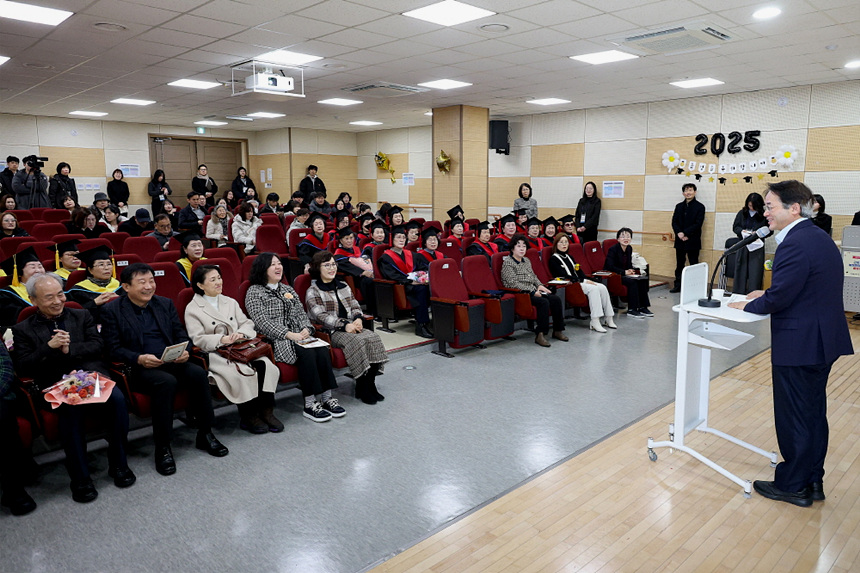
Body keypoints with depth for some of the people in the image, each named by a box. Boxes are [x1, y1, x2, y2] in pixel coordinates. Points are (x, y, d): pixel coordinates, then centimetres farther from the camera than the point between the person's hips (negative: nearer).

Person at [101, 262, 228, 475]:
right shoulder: (112, 311, 2)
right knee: (167, 382, -35)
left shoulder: (165, 304, 15)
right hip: (138, 368, -4)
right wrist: (139, 359, -21)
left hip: (171, 361, 4)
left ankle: (205, 434, -9)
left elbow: (180, 334, 14)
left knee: (199, 374, -25)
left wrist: (184, 350, -9)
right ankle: (162, 447, -21)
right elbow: (113, 349, -4)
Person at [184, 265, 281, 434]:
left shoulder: (230, 302, 21)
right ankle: (248, 417, -16)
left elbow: (247, 323, 14)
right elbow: (197, 339, -6)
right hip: (215, 354, -5)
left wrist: (241, 333, -10)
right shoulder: (192, 309, 3)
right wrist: (221, 339, -21)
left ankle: (266, 411, -17)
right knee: (242, 372, -33)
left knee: (264, 365, -25)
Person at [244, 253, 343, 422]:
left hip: (299, 336, 6)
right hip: (275, 341, -6)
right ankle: (310, 405, -26)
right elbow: (262, 322, -10)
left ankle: (326, 398, -20)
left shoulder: (288, 290, 23)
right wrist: (289, 335, -19)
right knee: (306, 353, -32)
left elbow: (301, 314, 18)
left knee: (323, 350, -24)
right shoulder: (254, 292, 2)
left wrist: (306, 329, -5)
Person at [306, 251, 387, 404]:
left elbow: (355, 306, 17)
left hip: (351, 326, 6)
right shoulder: (313, 291, 0)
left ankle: (370, 384, -16)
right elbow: (320, 316, -12)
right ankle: (362, 388, -21)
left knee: (373, 337, -22)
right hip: (331, 332, -6)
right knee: (357, 341, -32)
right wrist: (344, 326, -20)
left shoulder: (343, 287, 21)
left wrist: (358, 319, -7)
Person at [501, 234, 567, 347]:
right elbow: (514, 283, -15)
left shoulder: (526, 260, 19)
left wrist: (540, 286, 4)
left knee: (555, 299, -11)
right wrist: (532, 291, -18)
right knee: (544, 302, -30)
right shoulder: (507, 262, -7)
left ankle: (557, 330, -2)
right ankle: (540, 335, -27)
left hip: (532, 291, 8)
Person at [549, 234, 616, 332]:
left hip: (580, 282, 8)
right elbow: (564, 276, -12)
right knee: (593, 289, -29)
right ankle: (595, 322, -33)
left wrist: (587, 280, -3)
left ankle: (609, 318, -12)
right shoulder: (553, 259, -2)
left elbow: (579, 271, 18)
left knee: (602, 287, -15)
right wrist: (583, 281, -15)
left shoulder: (569, 257, 24)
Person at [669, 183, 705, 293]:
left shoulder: (699, 207, -1)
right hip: (680, 241, 4)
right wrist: (679, 233, -12)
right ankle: (678, 285, 14)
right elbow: (674, 222, 6)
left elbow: (698, 224, -10)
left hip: (693, 241, -4)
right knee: (679, 264, 8)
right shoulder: (679, 206, 12)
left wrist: (684, 233, -16)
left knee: (694, 264, 1)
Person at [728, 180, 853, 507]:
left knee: (794, 416, 4)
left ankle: (793, 486, 17)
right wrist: (767, 294, 10)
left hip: (799, 345, -10)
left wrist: (748, 305, -4)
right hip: (824, 340, 10)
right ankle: (813, 480, 31)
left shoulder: (795, 245, -22)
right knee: (813, 413, 18)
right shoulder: (819, 237, 10)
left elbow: (778, 299, -21)